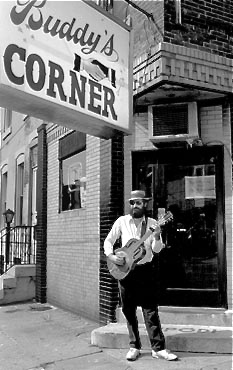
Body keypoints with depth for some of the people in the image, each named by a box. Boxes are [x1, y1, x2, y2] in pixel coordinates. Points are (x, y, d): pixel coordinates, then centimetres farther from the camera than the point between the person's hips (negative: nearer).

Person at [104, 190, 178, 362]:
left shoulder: (152, 223, 0)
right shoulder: (122, 221, 1)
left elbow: (156, 249, -6)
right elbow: (108, 241, 6)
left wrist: (157, 237, -25)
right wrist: (111, 255, -10)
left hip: (146, 271, -1)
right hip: (125, 270, 1)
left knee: (151, 311, -1)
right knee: (129, 311, 7)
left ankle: (158, 348, 6)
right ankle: (134, 347, 19)